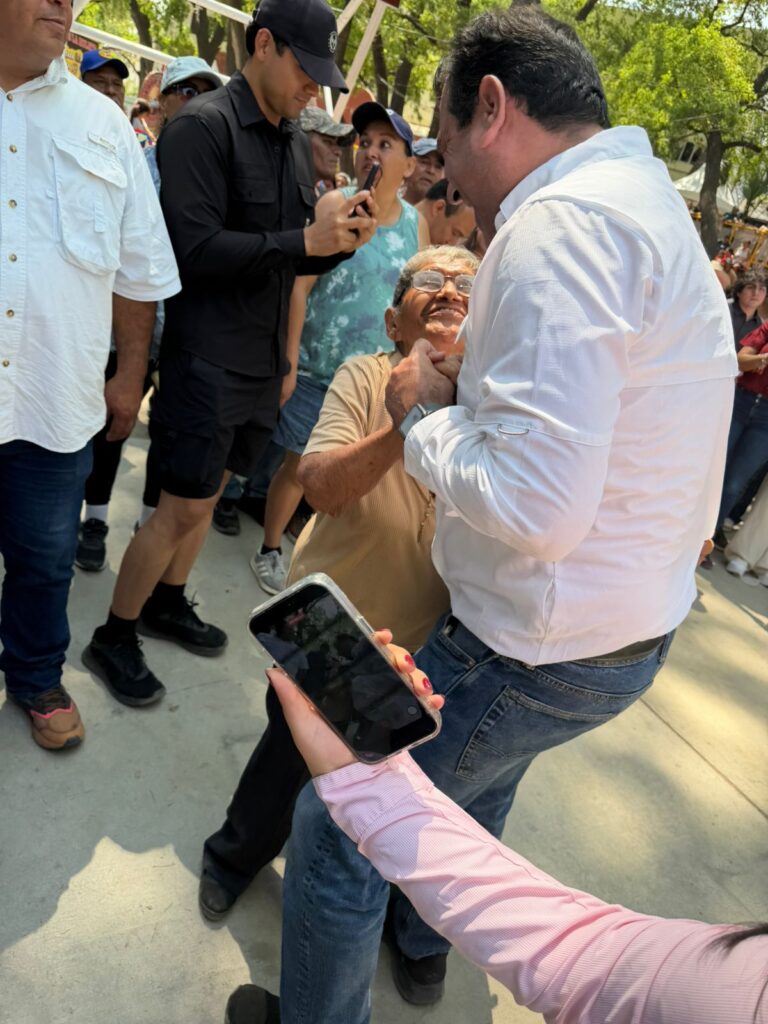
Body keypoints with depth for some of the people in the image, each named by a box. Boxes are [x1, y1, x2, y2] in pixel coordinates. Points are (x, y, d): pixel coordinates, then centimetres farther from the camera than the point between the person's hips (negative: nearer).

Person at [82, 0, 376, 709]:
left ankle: (168, 603, 35)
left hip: (263, 358, 8)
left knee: (209, 492, 16)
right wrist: (305, 239, -22)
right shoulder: (203, 126, -11)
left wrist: (339, 240, -5)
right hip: (208, 355, -7)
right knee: (185, 506, -4)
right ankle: (114, 637, 14)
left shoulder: (296, 143, 12)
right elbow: (198, 250, -21)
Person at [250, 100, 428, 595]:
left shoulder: (416, 224, 3)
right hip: (318, 370, -3)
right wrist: (288, 364, -13)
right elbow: (299, 286, -10)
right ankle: (270, 549, 27)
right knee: (299, 465, 6)